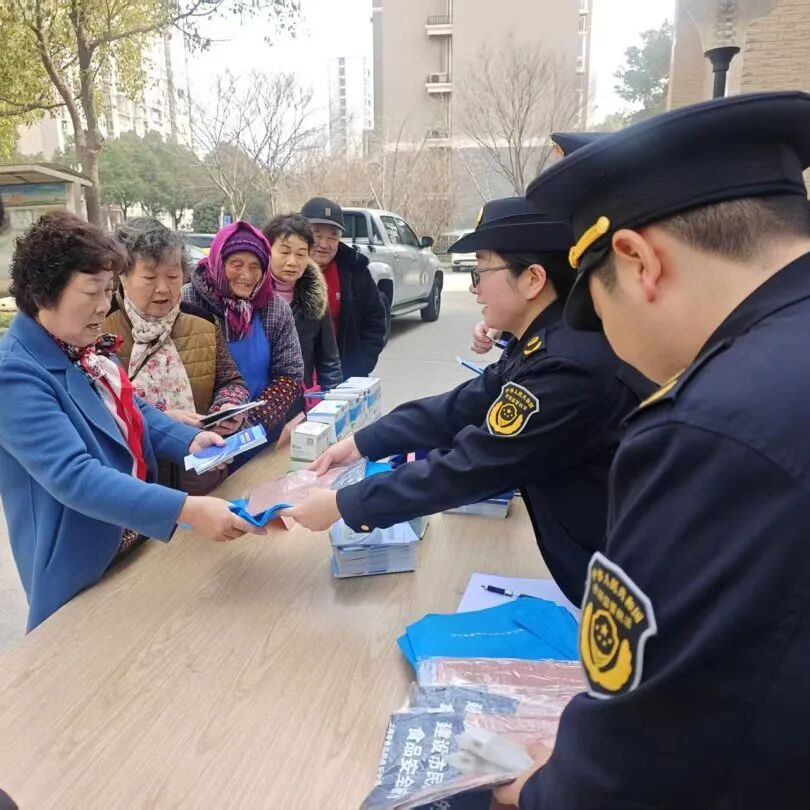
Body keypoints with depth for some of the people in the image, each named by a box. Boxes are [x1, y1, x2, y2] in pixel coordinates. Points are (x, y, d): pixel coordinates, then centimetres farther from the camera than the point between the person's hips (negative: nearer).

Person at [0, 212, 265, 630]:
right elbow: (74, 477, -36)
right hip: (80, 570, -8)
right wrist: (188, 509, -44)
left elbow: (130, 410, 13)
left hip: (137, 542, 8)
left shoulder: (85, 346, 1)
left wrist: (188, 439, -7)